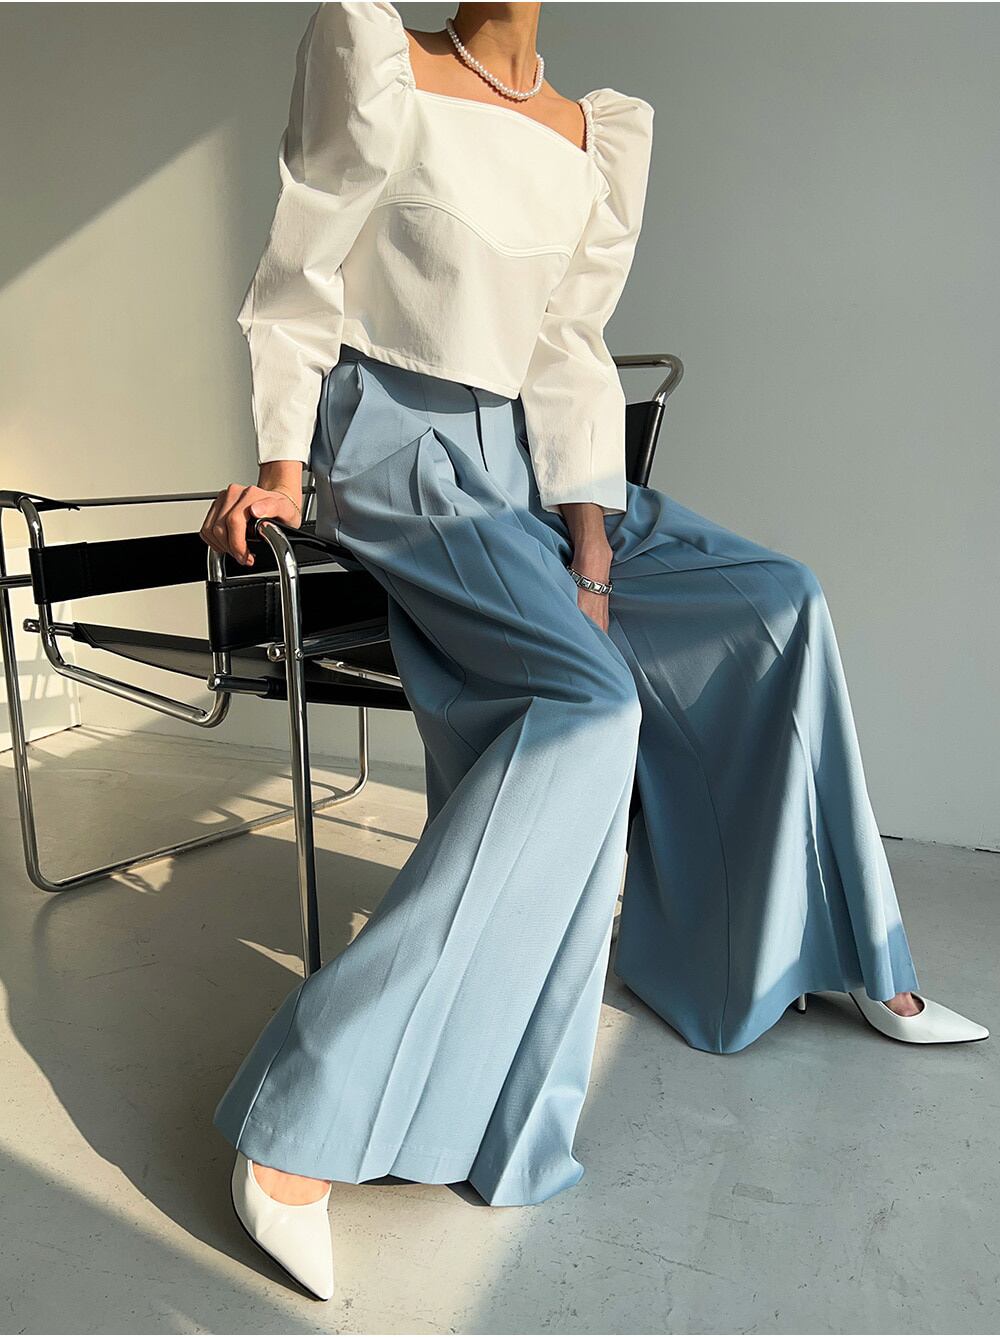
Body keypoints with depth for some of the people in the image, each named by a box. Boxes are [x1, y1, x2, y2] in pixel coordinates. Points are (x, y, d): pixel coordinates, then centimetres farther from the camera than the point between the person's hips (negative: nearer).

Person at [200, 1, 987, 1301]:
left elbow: (568, 353, 4)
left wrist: (594, 539, -7)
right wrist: (281, 464, -13)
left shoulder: (604, 132, 11)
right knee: (589, 703, -30)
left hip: (525, 454, 6)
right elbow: (302, 280, -3)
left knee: (778, 600, -4)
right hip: (398, 451, -6)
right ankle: (299, 1131, -25)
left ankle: (848, 959, 12)